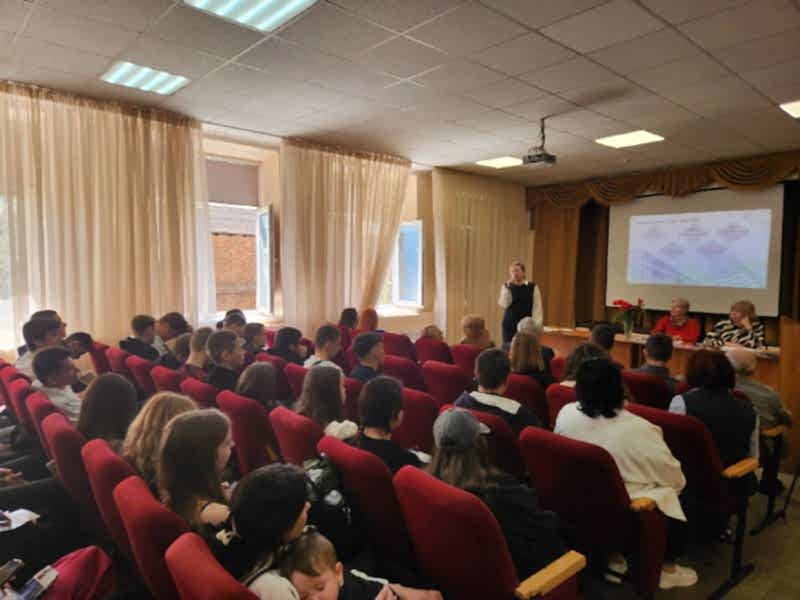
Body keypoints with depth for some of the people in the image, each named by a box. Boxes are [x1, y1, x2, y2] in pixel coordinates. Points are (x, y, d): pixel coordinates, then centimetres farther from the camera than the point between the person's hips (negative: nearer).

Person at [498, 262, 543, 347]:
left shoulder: (533, 287, -1)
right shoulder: (506, 286, 4)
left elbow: (537, 309, -2)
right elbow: (503, 305, -9)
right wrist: (508, 287, -16)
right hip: (509, 326, 2)